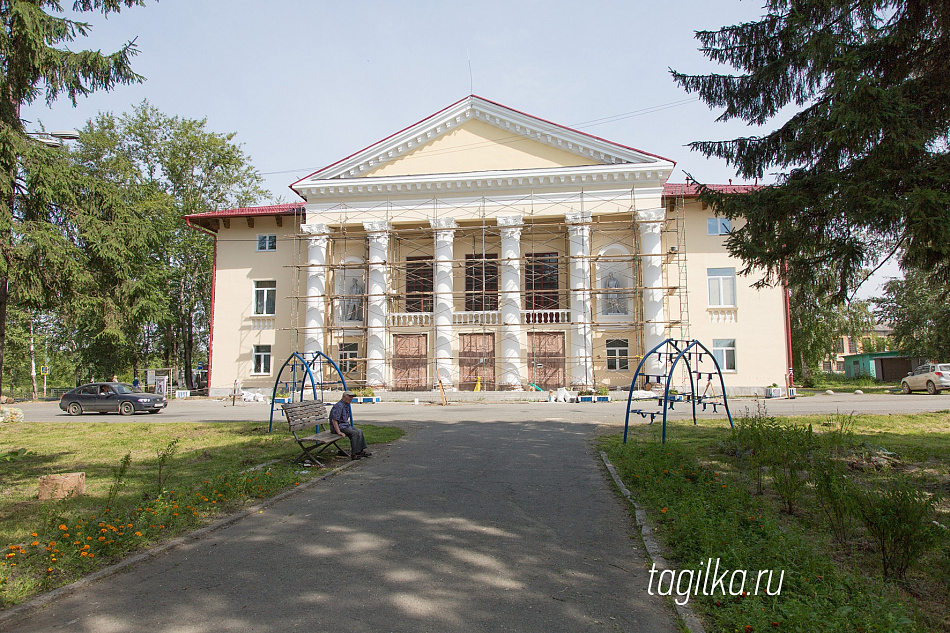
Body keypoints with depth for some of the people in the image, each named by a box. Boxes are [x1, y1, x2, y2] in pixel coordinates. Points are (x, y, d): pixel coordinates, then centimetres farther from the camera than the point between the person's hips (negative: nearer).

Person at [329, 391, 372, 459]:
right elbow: (334, 420, -26)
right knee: (354, 433, -24)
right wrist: (339, 432, -28)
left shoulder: (347, 405, 13)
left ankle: (361, 451, 2)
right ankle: (354, 454, -21)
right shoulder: (339, 406, -20)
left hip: (345, 425, 10)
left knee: (359, 431, 0)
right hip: (339, 426, -10)